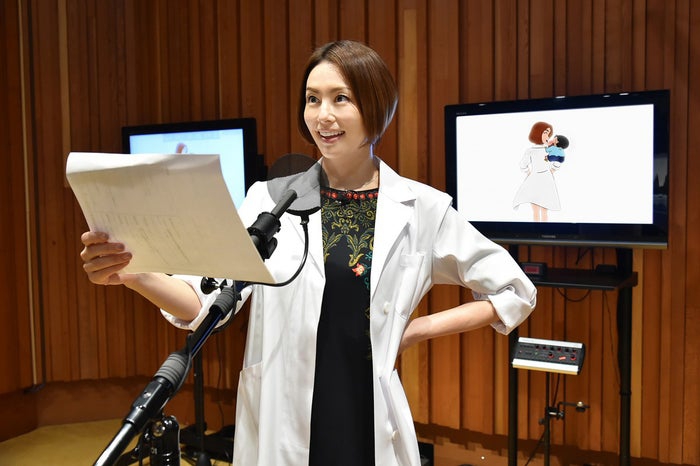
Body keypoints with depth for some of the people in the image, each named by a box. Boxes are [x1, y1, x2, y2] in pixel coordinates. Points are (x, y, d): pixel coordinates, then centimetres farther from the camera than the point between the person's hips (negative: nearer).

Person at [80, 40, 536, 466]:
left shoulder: (422, 208, -3)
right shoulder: (272, 199, -2)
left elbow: (516, 292, 4)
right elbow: (211, 299, -12)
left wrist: (420, 328, -4)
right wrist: (131, 272, -30)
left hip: (370, 424, 0)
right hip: (281, 423, 1)